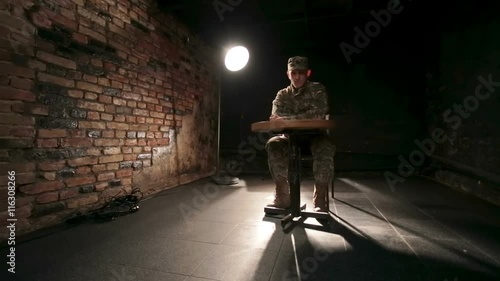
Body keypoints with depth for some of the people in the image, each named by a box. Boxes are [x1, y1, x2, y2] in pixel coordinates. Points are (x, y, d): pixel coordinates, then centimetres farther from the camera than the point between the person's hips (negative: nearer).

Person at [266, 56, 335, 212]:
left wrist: (289, 118, -27)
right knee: (273, 145, -27)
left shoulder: (317, 89, -2)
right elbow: (276, 117, -10)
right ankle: (282, 196, -19)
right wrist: (306, 117, -22)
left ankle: (319, 199, -24)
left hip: (315, 135, -2)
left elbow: (319, 113, -19)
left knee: (325, 147, -36)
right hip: (291, 136, 2)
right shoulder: (282, 94, 7)